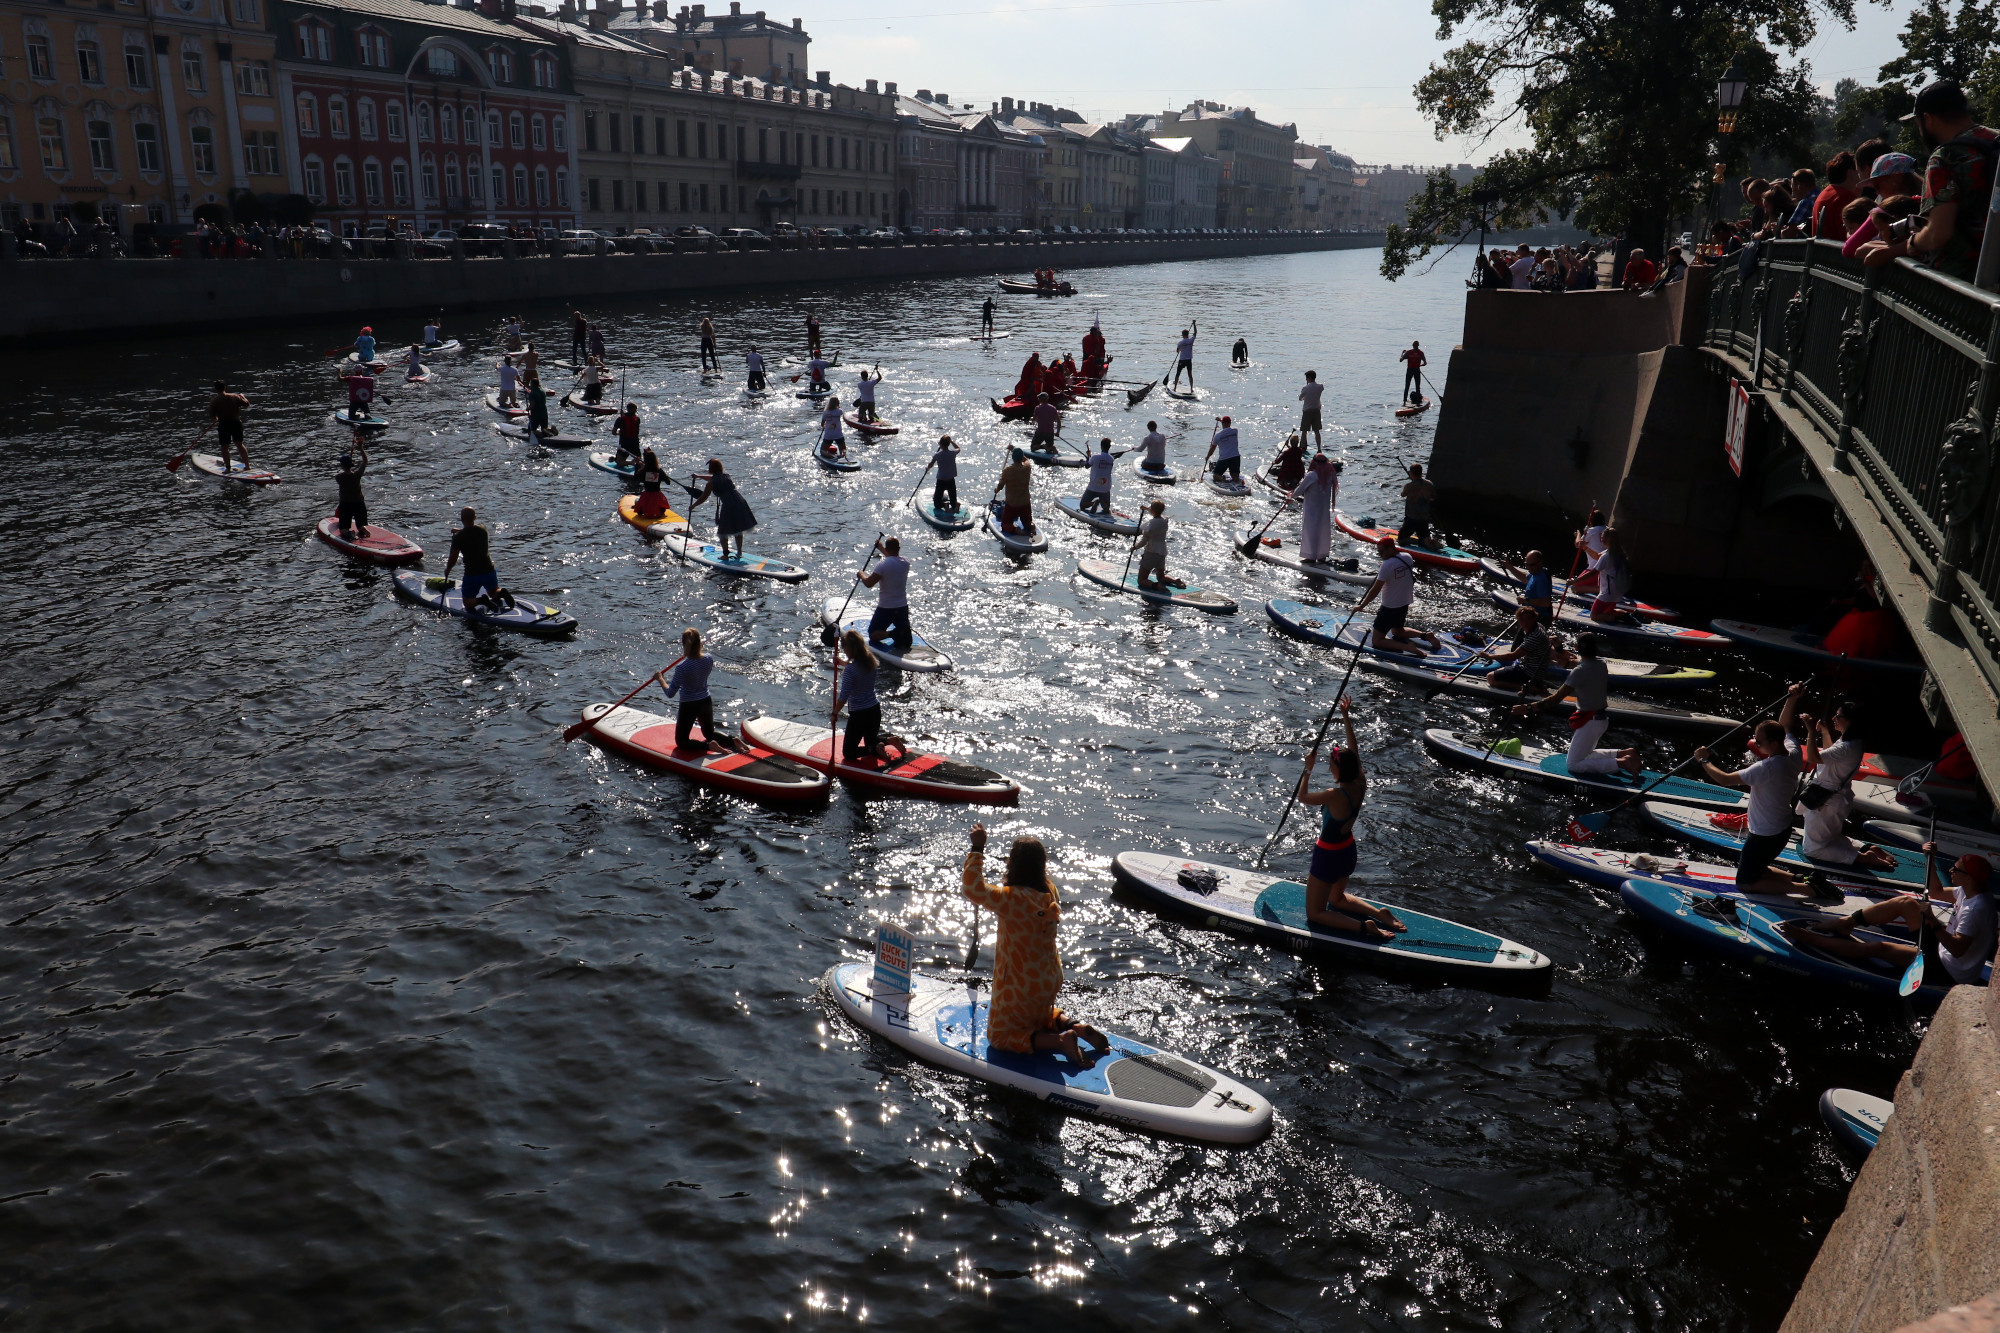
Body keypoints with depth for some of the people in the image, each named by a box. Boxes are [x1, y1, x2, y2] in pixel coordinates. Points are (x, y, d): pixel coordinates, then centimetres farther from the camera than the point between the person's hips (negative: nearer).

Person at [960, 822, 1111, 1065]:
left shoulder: (1012, 898, -29)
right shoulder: (1049, 892, -6)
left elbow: (973, 889, -39)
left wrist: (977, 848, -33)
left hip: (1020, 987, -8)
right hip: (1050, 981, 8)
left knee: (999, 1036, 12)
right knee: (1043, 1016, 37)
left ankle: (1058, 1040, -9)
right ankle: (1075, 1026, 8)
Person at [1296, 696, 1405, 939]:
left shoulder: (1334, 796, -31)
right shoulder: (1360, 785, -11)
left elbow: (1302, 798, -15)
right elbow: (1354, 748, 1)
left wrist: (1308, 769, -8)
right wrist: (1346, 717, 4)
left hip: (1328, 857, -8)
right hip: (1348, 852, 8)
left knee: (1314, 914, 5)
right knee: (1337, 899, 32)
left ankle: (1362, 926, -14)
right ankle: (1379, 914, 13)